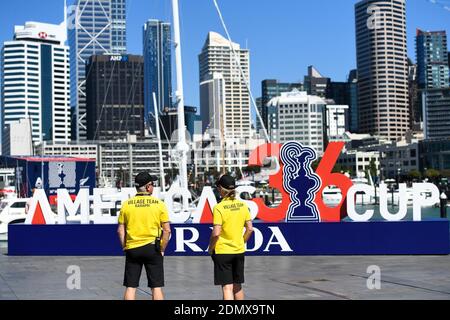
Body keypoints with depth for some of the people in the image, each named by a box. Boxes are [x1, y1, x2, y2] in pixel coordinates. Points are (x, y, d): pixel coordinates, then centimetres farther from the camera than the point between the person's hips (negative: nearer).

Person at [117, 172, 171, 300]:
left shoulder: (126, 204, 2)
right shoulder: (159, 204, -3)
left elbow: (120, 230, 2)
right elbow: (167, 230, -4)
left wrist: (125, 248, 10)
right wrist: (162, 250, 5)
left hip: (132, 249, 2)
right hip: (152, 248, -2)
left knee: (130, 287, 6)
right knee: (156, 287, 4)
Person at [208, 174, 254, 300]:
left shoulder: (219, 207, -15)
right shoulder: (243, 205, 1)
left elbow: (216, 233, -18)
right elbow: (250, 229, 3)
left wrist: (210, 248, -4)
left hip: (222, 251, -5)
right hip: (239, 251, 5)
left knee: (227, 287, -2)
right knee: (238, 286, 18)